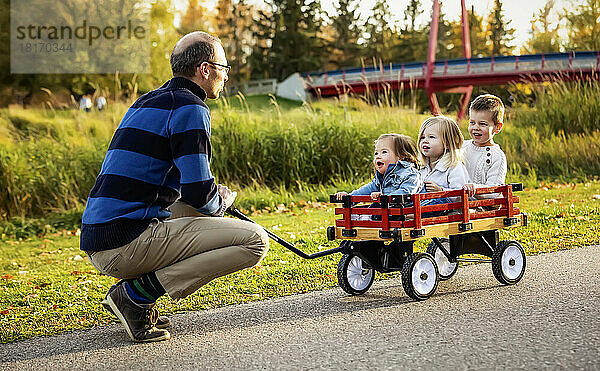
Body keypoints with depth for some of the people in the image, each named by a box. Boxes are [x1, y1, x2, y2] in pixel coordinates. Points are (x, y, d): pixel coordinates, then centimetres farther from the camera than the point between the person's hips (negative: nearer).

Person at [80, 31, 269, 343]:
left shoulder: (147, 102, 22)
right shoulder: (189, 108, -7)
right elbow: (199, 193, -15)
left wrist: (213, 196, 21)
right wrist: (223, 199, 8)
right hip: (126, 243, -9)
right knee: (255, 240, -9)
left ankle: (133, 292, 12)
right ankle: (136, 292, -10)